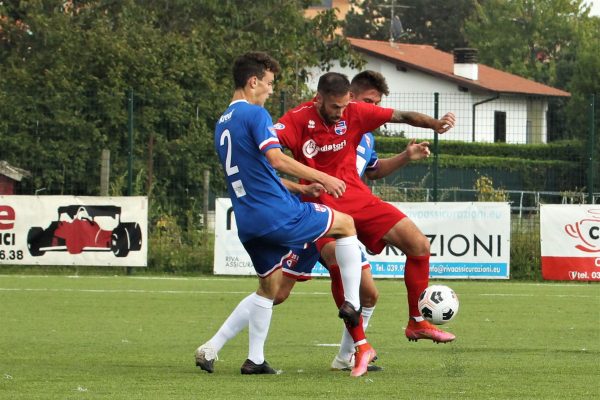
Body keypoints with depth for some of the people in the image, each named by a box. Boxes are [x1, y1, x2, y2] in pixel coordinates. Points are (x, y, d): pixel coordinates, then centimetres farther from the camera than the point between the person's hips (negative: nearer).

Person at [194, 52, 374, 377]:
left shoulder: (222, 124, 18)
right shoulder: (254, 114, -10)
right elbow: (277, 160, -22)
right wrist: (322, 178, -15)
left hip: (248, 222, 8)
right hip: (278, 213, -8)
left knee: (267, 288, 20)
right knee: (346, 224, 10)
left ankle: (211, 349, 12)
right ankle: (352, 304, 5)